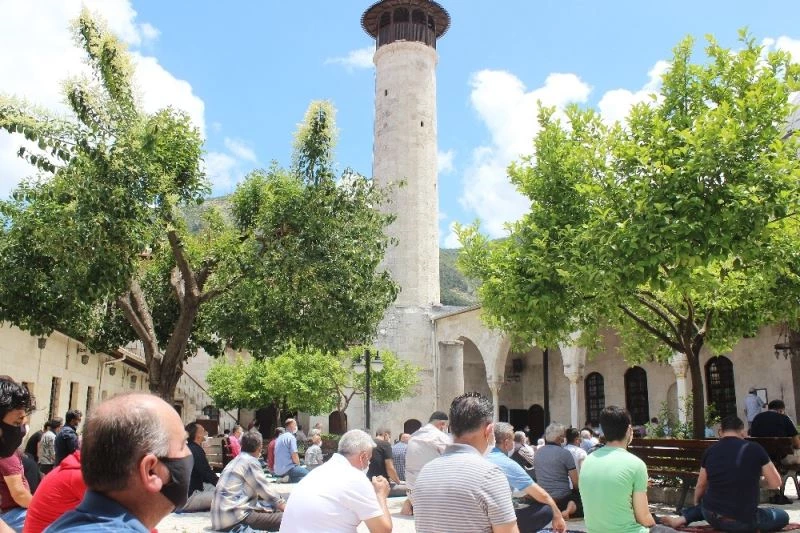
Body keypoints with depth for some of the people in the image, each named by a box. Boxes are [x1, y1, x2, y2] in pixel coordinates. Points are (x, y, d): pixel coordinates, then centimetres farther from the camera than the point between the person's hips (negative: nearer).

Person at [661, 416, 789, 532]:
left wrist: (696, 504, 30)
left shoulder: (710, 451, 1)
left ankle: (684, 517, 14)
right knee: (783, 516, 19)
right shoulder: (754, 449, -9)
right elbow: (775, 483, 0)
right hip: (742, 521, -4)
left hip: (711, 517, 4)